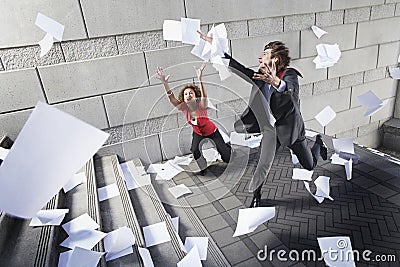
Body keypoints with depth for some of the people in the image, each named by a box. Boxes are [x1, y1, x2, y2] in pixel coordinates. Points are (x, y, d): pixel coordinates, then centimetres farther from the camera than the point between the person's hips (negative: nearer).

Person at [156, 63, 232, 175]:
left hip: (212, 132, -3)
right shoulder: (184, 108, -21)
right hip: (198, 133, 3)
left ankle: (227, 147, 46)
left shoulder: (201, 106, -32)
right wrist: (165, 83, -50)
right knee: (195, 151, -24)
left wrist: (200, 79, -69)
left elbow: (204, 96, -53)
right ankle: (203, 168, 8)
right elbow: (171, 98, -34)